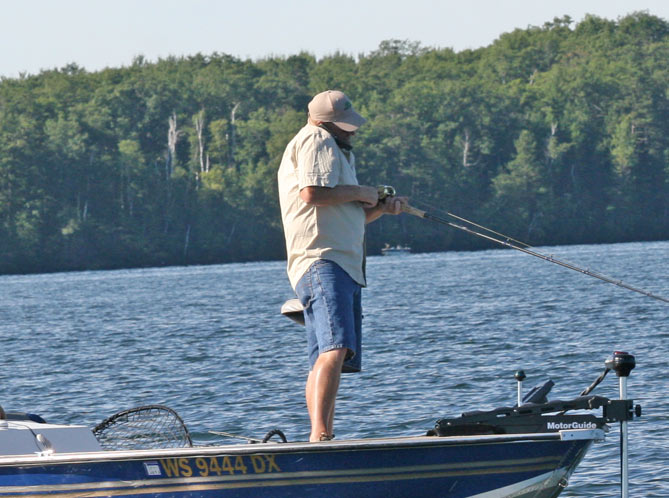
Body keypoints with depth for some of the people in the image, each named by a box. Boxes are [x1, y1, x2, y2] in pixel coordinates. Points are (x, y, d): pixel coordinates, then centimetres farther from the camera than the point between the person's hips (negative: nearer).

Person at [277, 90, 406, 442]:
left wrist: (380, 208, 18)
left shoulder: (335, 150, 30)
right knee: (336, 347, -26)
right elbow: (313, 192, -19)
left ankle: (322, 441, 6)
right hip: (322, 263, -11)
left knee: (329, 358, 7)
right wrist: (361, 193, -6)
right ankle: (319, 434, -38)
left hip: (344, 267, 11)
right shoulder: (315, 141, -2)